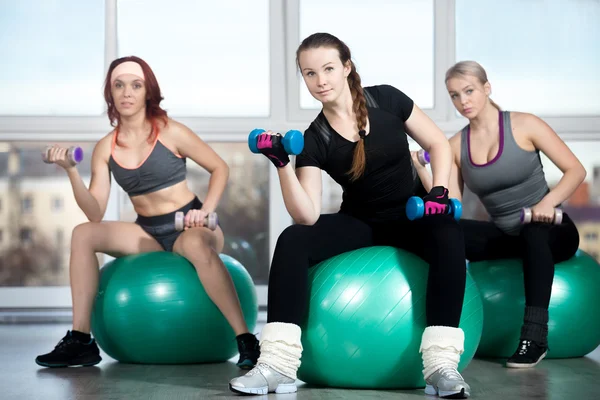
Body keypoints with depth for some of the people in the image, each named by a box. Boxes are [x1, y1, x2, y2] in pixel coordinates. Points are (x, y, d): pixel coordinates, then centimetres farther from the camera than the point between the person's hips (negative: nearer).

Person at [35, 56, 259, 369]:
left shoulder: (170, 133, -7)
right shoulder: (105, 149, 3)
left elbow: (220, 168, 1)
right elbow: (96, 213, -3)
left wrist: (206, 210, -13)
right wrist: (72, 172, -16)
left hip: (188, 227, -4)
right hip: (148, 234, 5)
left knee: (197, 246, -39)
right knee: (83, 234, -15)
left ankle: (246, 341, -36)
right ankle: (80, 341, -14)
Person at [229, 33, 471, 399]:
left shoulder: (386, 100, -8)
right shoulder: (314, 139, -10)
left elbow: (439, 144, 2)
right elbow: (307, 216, -20)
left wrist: (439, 191, -14)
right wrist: (282, 164, -30)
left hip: (410, 216, -1)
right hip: (360, 224, 1)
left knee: (448, 234, -37)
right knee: (291, 241, -26)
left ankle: (442, 363, -40)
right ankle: (278, 364, -32)